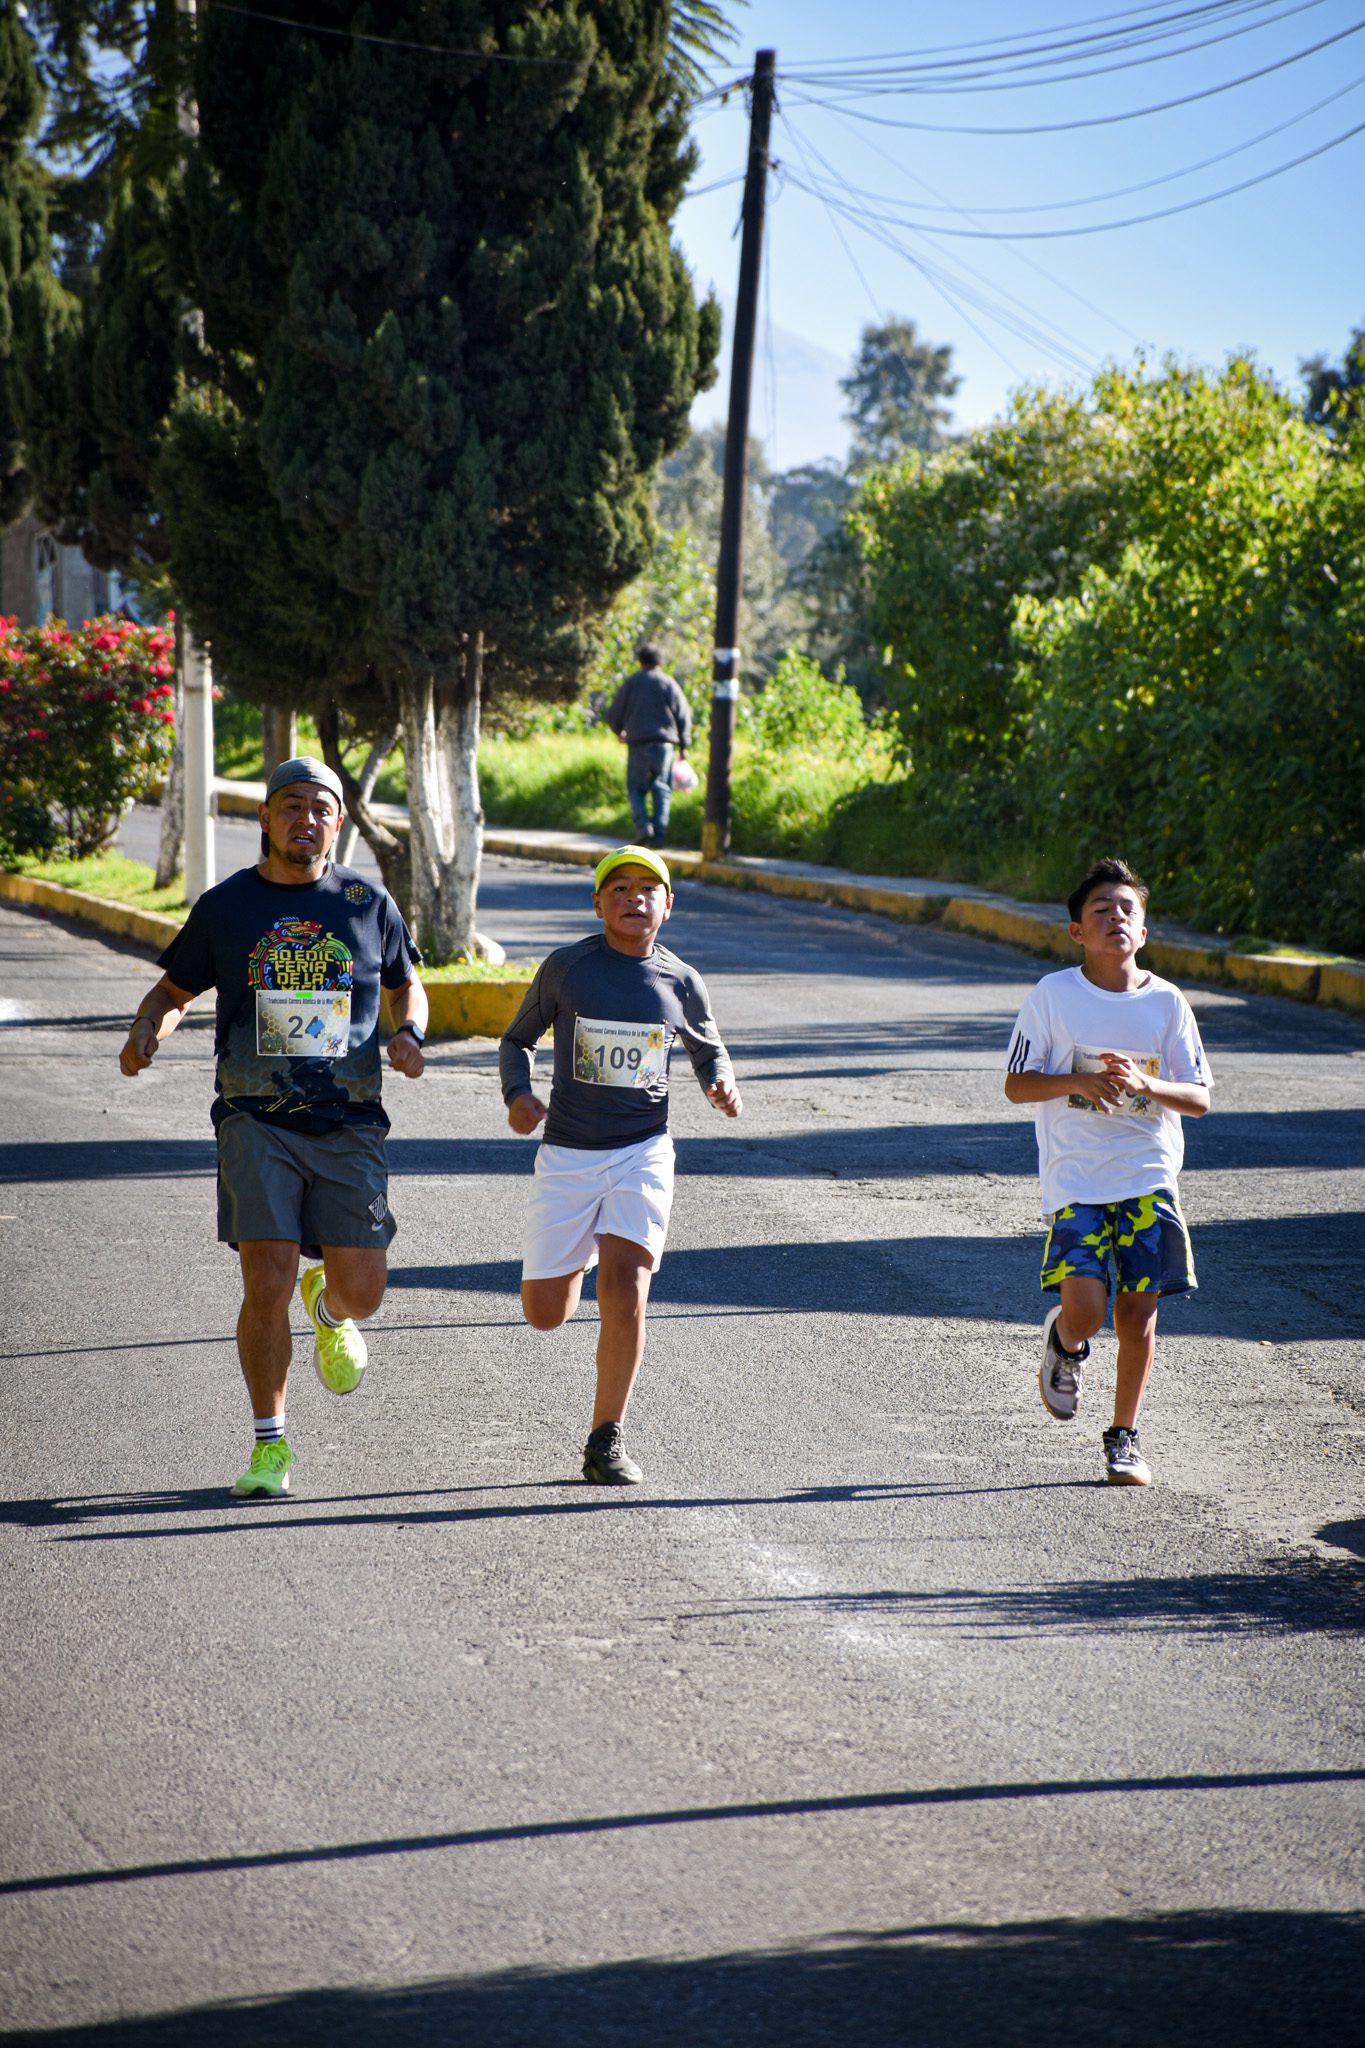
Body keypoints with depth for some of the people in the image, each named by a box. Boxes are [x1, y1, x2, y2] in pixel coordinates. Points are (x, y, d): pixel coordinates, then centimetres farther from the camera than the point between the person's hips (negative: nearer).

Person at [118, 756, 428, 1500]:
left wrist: (408, 1034, 0)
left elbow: (407, 986, 22)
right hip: (258, 1122, -1)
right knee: (267, 1284, -12)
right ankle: (270, 1443, 4)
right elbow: (174, 991, 16)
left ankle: (328, 1308, 36)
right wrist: (144, 1033, -6)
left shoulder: (368, 902, 9)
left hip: (349, 1123, 1)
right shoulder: (224, 906, 6)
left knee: (362, 1290, -3)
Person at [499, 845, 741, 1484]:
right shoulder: (565, 967, -3)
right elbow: (518, 1039, 9)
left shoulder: (681, 982, 2)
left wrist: (722, 1086, -5)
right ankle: (577, 1257, 41)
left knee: (624, 1293, -19)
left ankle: (605, 1442, -5)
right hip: (567, 1154, 0)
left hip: (643, 1152, 0)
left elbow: (708, 1049, 18)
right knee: (546, 1313, 3)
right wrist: (517, 1095, -11)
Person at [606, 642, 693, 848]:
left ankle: (642, 825, -12)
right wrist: (684, 745, 11)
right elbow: (683, 715, 4)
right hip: (664, 744, 1)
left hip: (638, 742, -1)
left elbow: (614, 715, 7)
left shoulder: (631, 683, 4)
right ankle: (659, 833, -1)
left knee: (636, 787, 9)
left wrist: (619, 731, 28)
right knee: (661, 789, 7)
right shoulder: (668, 684, 5)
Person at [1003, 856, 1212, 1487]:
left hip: (1148, 1176, 2)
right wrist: (1078, 1082, -19)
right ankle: (1064, 1345, 21)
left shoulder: (1166, 1002, 1)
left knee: (1138, 1310, 0)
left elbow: (1199, 1098, 2)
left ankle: (1124, 1437, 18)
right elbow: (1016, 1084, -1)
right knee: (1084, 1306, -16)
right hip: (1075, 1177, -2)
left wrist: (1144, 1084, -17)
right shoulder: (1053, 995, -3)